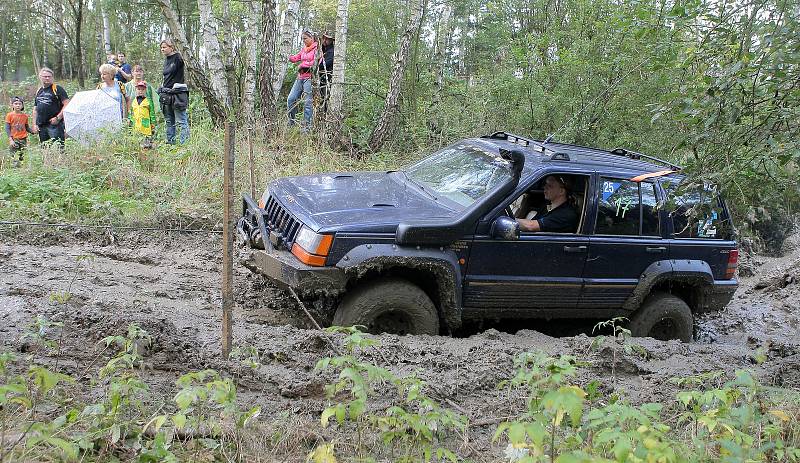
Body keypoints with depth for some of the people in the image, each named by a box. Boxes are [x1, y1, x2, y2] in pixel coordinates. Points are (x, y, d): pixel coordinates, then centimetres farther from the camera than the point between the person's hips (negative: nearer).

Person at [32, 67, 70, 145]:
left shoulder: (57, 89, 0)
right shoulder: (39, 91, 20)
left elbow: (67, 105, -8)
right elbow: (35, 109, 24)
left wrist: (58, 118, -15)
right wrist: (34, 124, 13)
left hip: (54, 124, -6)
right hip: (41, 126, 7)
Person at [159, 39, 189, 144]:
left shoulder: (178, 58, -6)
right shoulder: (166, 60, 16)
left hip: (177, 94, -8)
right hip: (166, 95, 8)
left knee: (181, 121, -8)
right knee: (169, 121, 12)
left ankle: (184, 143, -6)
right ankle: (170, 142, 18)